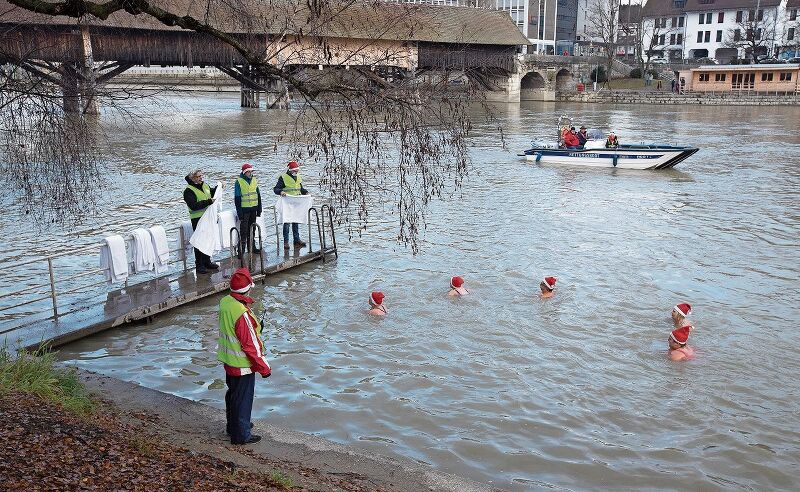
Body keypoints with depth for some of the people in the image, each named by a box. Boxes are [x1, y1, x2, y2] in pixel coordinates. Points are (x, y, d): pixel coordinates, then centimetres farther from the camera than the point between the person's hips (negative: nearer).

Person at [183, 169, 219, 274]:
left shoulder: (205, 186, 12)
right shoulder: (189, 191, -14)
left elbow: (212, 192, 34)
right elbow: (193, 206, -25)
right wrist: (208, 202, -28)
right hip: (197, 219, -8)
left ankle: (207, 262, 28)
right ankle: (199, 265, 2)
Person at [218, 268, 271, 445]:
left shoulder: (224, 302, -5)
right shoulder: (242, 314, -31)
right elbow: (250, 344, -25)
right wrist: (264, 367, -14)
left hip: (228, 360, 9)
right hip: (243, 364, -9)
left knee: (233, 393, 25)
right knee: (243, 398, 8)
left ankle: (233, 425, 44)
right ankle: (241, 435, 21)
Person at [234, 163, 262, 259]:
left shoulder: (254, 181, 10)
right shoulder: (239, 182, -7)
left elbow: (258, 196, 15)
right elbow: (237, 198, -8)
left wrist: (259, 209, 11)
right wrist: (239, 212, -13)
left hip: (253, 209, 6)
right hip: (244, 209, -6)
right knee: (243, 230, -7)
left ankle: (251, 247, 26)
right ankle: (241, 250, -5)